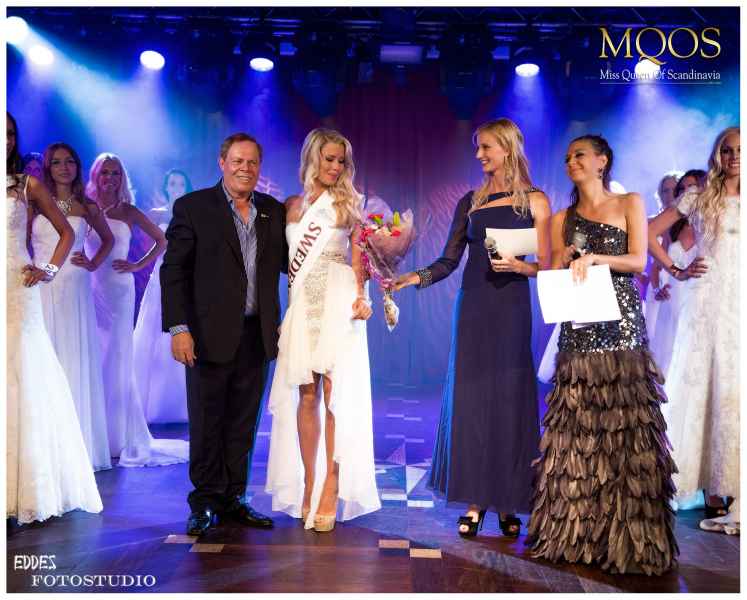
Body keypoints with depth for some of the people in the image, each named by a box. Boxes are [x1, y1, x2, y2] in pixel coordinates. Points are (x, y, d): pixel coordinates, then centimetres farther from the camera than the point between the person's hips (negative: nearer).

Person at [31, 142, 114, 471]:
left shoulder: (87, 207, 9)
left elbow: (108, 239, 23)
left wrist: (94, 264, 10)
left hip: (75, 290, 1)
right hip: (42, 289, -1)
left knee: (77, 363, 3)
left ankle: (79, 444, 12)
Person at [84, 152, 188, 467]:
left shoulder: (128, 212, 4)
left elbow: (161, 241, 8)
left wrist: (138, 265, 1)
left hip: (119, 291, -1)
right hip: (90, 290, 1)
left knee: (116, 360, 1)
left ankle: (119, 436, 8)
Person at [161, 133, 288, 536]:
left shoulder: (274, 211, 10)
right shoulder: (193, 207, -2)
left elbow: (288, 263, 12)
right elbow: (174, 271, -6)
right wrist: (178, 327, -13)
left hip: (257, 336, 4)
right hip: (210, 335, -4)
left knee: (243, 424, 12)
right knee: (206, 423, 6)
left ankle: (233, 498, 25)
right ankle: (205, 502, 19)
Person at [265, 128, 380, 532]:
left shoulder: (348, 203, 9)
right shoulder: (292, 206, 14)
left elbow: (358, 258, 7)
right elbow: (286, 260, 13)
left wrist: (361, 296, -8)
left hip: (338, 302, -2)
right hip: (302, 305, 2)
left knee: (334, 392, -8)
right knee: (306, 394, 1)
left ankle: (331, 490, -4)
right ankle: (307, 484, 9)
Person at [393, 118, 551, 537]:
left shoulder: (534, 201, 4)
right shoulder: (471, 202, 12)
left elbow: (545, 266, 0)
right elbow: (449, 261, 8)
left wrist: (518, 266, -19)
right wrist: (415, 278, -8)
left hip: (512, 309, -3)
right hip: (473, 307, 3)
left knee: (509, 400, 0)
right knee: (470, 398, 0)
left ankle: (508, 503, 11)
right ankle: (475, 501, 9)